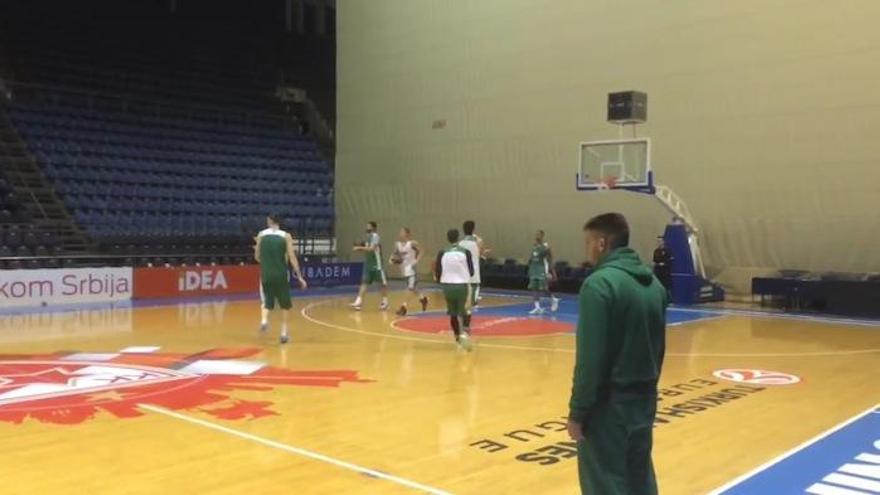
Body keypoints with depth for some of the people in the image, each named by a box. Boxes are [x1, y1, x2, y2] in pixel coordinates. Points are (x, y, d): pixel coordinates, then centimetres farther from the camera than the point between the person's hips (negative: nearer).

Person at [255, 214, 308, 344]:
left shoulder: (261, 235, 3)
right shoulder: (286, 236, -1)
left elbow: (257, 257, 7)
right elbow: (292, 258, -6)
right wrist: (300, 277, -4)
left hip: (266, 274, 1)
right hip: (281, 274, -1)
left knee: (267, 302, 16)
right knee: (285, 304, 15)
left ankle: (264, 319, -13)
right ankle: (284, 332, 10)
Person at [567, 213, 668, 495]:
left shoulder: (600, 283, -17)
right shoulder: (653, 283, 8)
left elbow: (590, 358, -20)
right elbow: (659, 348, 14)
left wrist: (578, 411, -13)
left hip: (609, 402, -8)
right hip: (644, 399, 8)